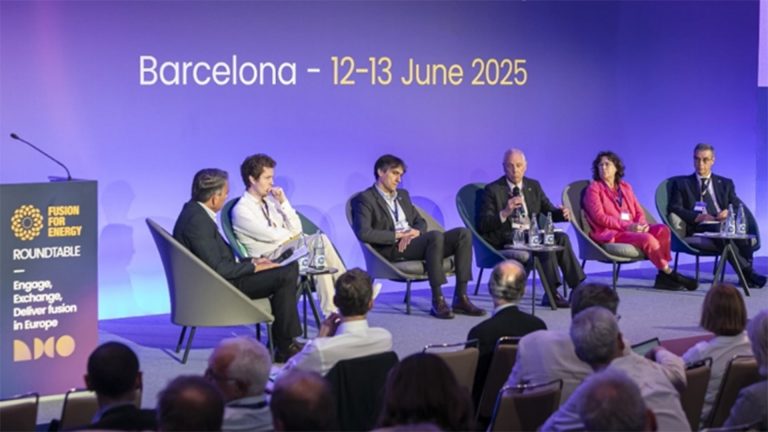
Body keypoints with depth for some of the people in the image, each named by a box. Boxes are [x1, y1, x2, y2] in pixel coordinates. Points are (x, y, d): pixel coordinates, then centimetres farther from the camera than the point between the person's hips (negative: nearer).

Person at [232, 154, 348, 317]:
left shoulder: (270, 201, 17)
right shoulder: (241, 210, -6)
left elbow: (296, 229, 9)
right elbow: (272, 236, -14)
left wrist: (283, 202, 0)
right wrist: (294, 235, 5)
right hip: (270, 257, -7)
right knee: (320, 241, -26)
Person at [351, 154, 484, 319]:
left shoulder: (403, 195, 26)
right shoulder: (365, 199, 1)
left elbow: (420, 222, 24)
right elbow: (363, 233, -12)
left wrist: (415, 232, -1)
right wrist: (398, 235, -14)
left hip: (415, 242, 8)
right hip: (392, 249, -8)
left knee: (463, 234, -15)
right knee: (436, 235, -35)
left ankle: (461, 298, -19)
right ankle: (437, 301, -32)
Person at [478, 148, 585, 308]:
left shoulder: (534, 186, 16)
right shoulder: (493, 190, -1)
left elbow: (549, 211, 16)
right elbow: (483, 225, -8)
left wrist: (562, 213, -8)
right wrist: (505, 213, -25)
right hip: (506, 239, -6)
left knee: (561, 237, -23)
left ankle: (577, 286, -20)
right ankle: (552, 293, -30)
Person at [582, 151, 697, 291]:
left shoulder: (625, 187, 21)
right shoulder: (594, 189, 4)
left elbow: (639, 211, 16)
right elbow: (599, 216, -9)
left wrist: (642, 224, -10)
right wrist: (626, 225, -20)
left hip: (631, 230, 6)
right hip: (609, 234, -6)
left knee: (662, 229, -22)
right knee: (647, 238, -30)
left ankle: (663, 275, -27)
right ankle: (669, 273, -19)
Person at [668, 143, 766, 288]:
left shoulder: (725, 183, 25)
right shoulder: (682, 184, 17)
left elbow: (738, 207, 16)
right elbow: (674, 209, 4)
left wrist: (729, 212, -9)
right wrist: (699, 217, -11)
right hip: (700, 228, -3)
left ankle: (746, 274, -37)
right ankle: (748, 273, -41)